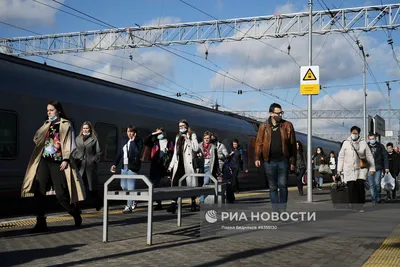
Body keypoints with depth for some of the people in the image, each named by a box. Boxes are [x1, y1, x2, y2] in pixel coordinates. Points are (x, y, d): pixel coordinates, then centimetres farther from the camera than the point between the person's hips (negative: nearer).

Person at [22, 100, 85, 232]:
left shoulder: (66, 125, 2)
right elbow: (36, 139, 7)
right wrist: (47, 125, -1)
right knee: (39, 191, -5)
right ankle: (41, 222, 0)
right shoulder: (46, 124, 18)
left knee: (61, 194, -5)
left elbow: (69, 143, -4)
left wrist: (66, 160, -14)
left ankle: (76, 214, 20)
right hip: (44, 161, 5)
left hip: (58, 162, -5)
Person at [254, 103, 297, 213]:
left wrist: (293, 161, 2)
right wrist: (257, 158, -9)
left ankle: (283, 210, 3)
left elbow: (293, 144, 4)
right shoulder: (264, 127, 5)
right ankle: (275, 211, 13)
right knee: (272, 187, 7)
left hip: (283, 161, -1)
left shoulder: (287, 126, 3)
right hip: (269, 161, 1)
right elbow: (259, 143, 2)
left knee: (283, 185, -6)